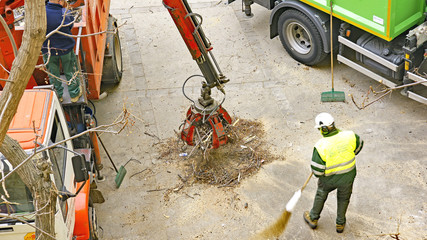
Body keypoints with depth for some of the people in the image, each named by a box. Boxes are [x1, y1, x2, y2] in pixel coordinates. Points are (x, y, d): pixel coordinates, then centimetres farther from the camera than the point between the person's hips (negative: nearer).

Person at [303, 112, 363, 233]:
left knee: (321, 195, 27)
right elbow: (359, 146, 2)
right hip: (348, 176, 2)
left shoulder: (321, 146, -30)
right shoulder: (349, 136, -21)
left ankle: (313, 219, 47)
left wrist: (318, 174, 1)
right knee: (343, 198, 27)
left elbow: (317, 170, -23)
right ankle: (340, 224, 44)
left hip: (329, 178, -2)